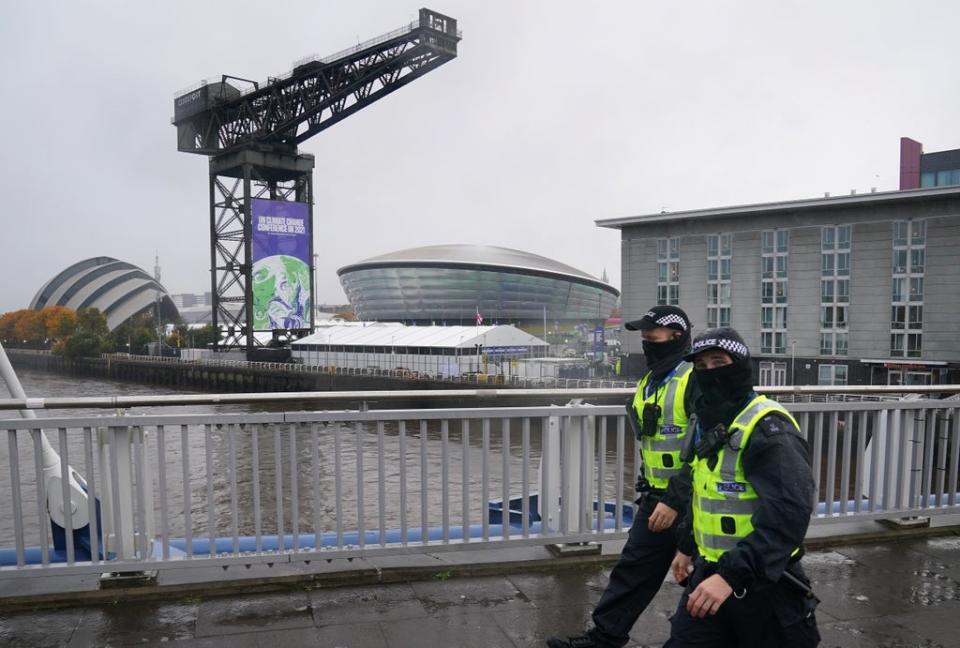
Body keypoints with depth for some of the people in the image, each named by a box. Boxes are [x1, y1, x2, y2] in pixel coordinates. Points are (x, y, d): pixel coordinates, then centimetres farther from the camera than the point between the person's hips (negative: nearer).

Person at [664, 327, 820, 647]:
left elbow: (789, 515, -29)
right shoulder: (704, 422, 7)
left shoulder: (768, 428, -20)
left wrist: (731, 575, -32)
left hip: (762, 580, -7)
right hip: (709, 572, 7)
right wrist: (687, 546, 24)